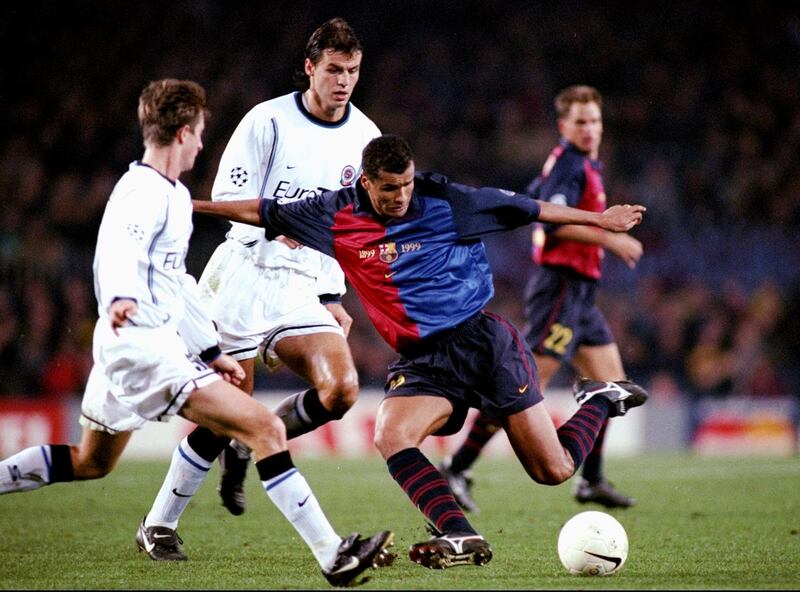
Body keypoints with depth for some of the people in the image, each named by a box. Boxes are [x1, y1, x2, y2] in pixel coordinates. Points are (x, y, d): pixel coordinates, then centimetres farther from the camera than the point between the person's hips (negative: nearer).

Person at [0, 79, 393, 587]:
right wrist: (121, 296, -51)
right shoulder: (144, 192, -11)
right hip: (142, 344, -11)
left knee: (90, 463, 26)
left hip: (142, 344, 11)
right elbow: (119, 250, -31)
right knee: (265, 428, -18)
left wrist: (211, 350, 27)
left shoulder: (174, 195, 20)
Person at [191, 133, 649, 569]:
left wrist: (599, 219, 10)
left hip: (483, 340, -3)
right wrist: (193, 205, 9)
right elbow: (262, 213, 10)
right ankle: (462, 538, -29)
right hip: (423, 359, 3)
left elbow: (529, 210, 4)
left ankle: (601, 401, 28)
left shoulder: (444, 201, -5)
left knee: (554, 470, -4)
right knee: (390, 436, -28)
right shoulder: (338, 217, 0)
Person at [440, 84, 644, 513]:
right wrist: (609, 239, -22)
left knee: (611, 382, 11)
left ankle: (592, 481, 16)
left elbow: (528, 200, 29)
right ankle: (458, 468, -11)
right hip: (560, 288, -11)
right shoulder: (570, 163, -12)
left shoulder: (582, 163, 18)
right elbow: (553, 220, -25)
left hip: (579, 293, 11)